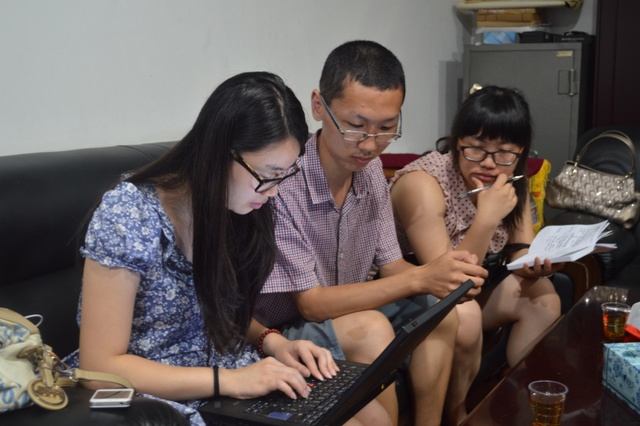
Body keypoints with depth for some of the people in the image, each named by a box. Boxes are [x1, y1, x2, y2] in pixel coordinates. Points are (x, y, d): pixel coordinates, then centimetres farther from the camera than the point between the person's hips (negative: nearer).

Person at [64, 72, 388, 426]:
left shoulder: (239, 210, -2)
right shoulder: (128, 215, -21)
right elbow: (100, 366, -19)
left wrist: (271, 343, -7)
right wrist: (228, 380, -25)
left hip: (223, 373, 6)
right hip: (153, 396, -6)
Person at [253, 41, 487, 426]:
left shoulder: (370, 168, -4)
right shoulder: (282, 183, -28)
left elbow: (390, 265, 2)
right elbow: (311, 304, -24)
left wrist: (444, 276, -20)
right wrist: (419, 279, -31)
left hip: (348, 310, 7)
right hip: (285, 333, -7)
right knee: (370, 330, -30)